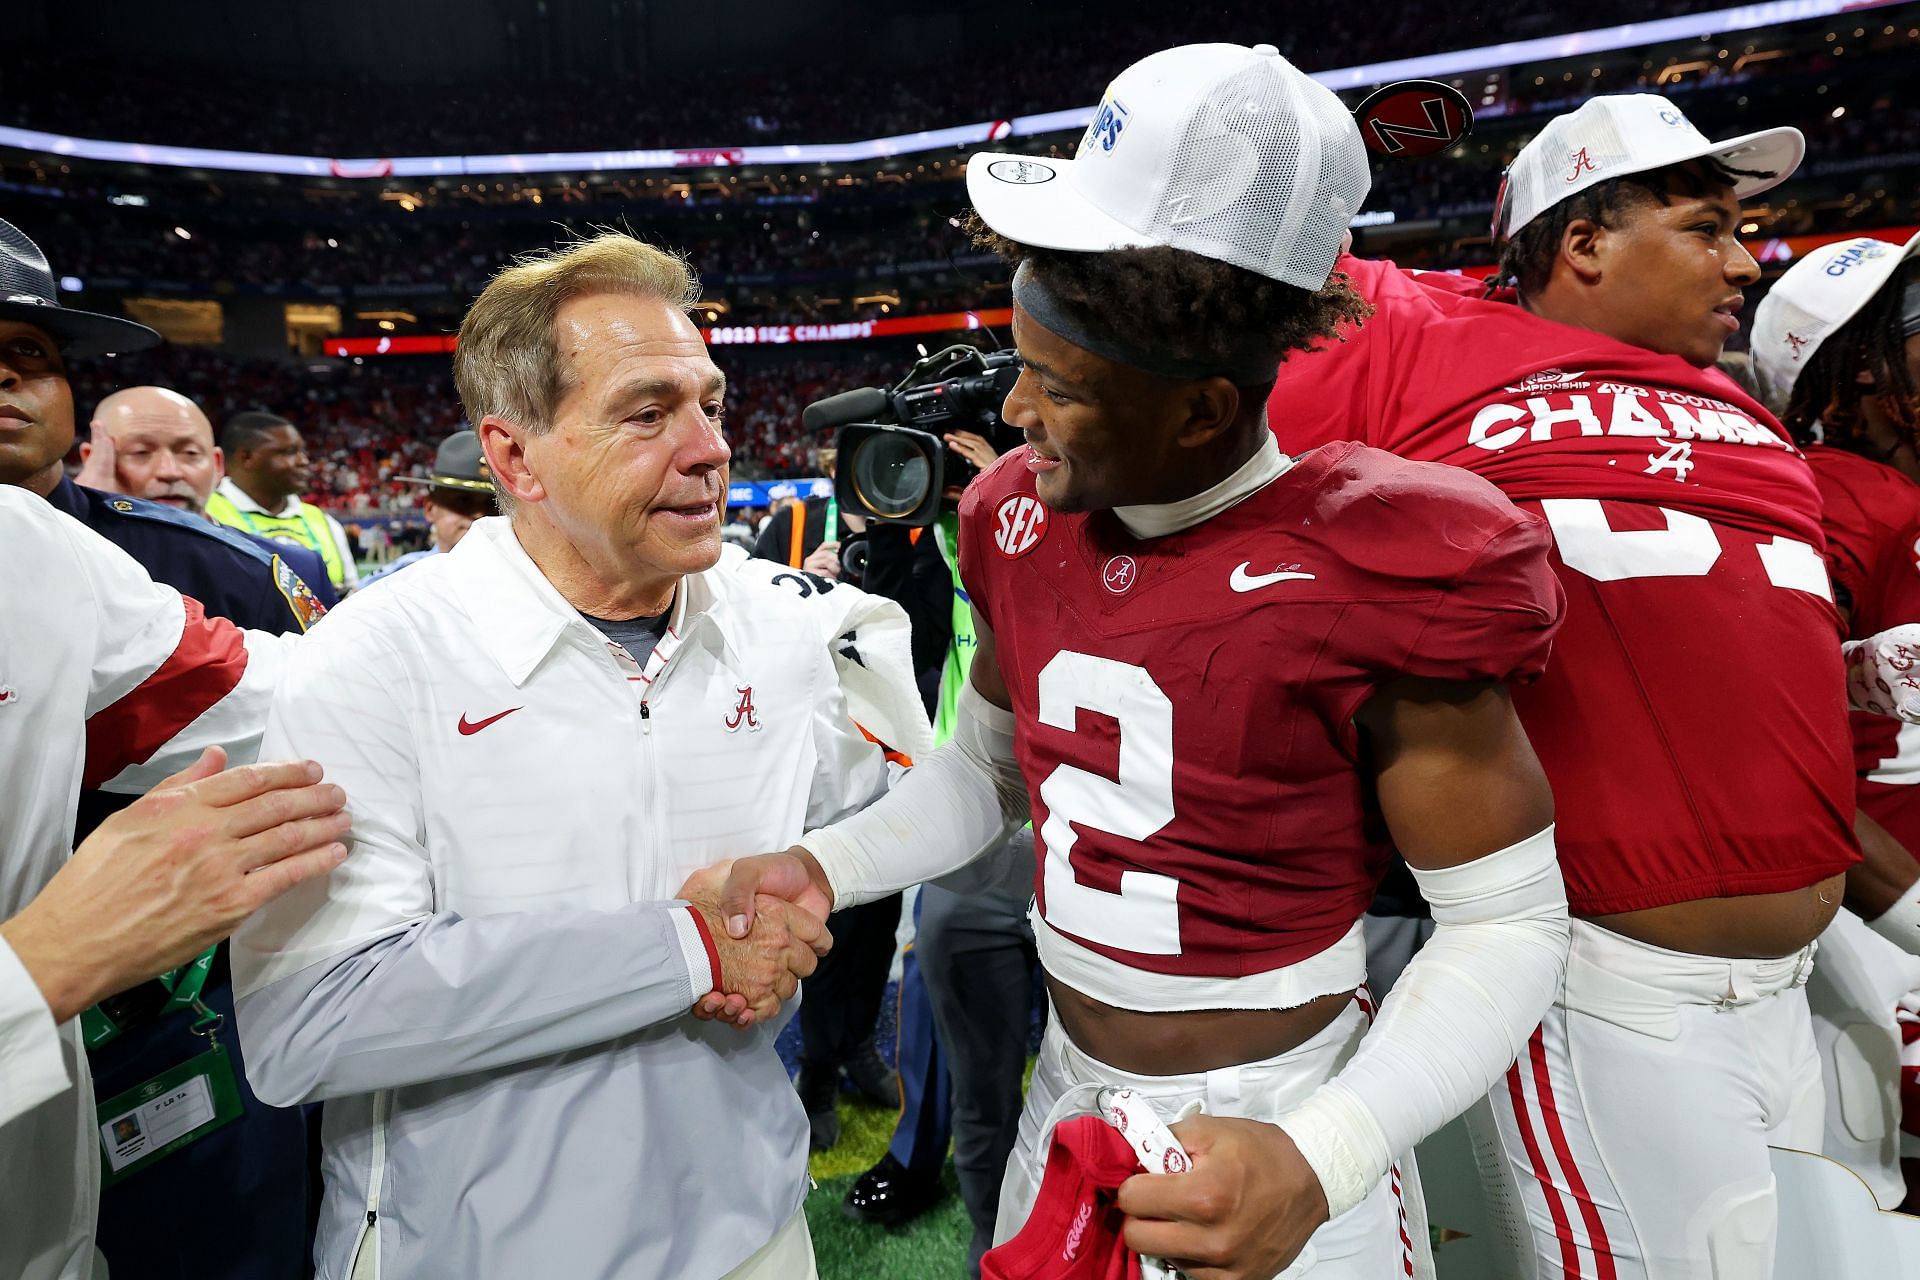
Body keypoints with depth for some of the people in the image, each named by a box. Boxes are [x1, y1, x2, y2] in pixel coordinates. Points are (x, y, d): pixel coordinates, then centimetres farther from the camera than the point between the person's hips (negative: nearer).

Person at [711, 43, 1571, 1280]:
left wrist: (1318, 1161, -28)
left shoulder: (1370, 574, -24)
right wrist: (823, 866, -9)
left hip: (1274, 1139, -5)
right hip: (1068, 1102, 6)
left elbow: (1507, 919, -16)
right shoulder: (1024, 523, -6)